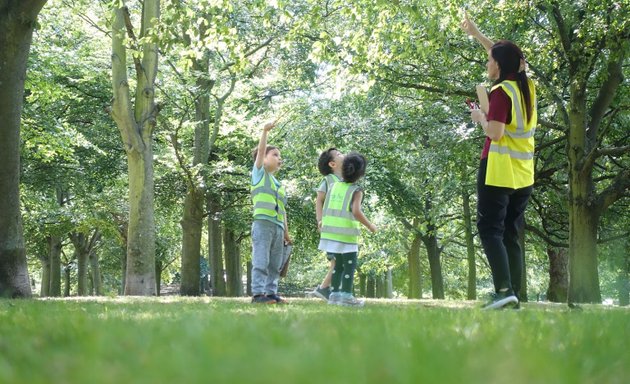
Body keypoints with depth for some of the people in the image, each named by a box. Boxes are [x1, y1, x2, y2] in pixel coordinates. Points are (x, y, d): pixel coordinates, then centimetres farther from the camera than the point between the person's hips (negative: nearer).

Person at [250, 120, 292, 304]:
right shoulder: (259, 173, 8)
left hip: (278, 227, 7)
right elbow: (261, 151, -8)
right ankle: (258, 293, -10)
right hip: (263, 223, -7)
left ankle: (271, 292, 12)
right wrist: (265, 131, -18)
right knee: (261, 261, -10)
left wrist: (286, 232, 21)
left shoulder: (279, 185, 25)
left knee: (275, 264, 7)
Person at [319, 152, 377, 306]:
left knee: (339, 264, 17)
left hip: (330, 231, 6)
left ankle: (334, 294, 17)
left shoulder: (334, 186, 8)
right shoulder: (356, 191, -7)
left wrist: (323, 222, 28)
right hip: (347, 234, -6)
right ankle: (346, 295, -3)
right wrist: (370, 226, -7)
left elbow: (325, 209, 10)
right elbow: (356, 211, -20)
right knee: (350, 265, 2)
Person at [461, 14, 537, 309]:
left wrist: (480, 118, -2)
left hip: (498, 172, -7)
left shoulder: (502, 92, -13)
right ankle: (515, 295, 6)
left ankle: (504, 290, -18)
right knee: (512, 235, 9)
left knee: (490, 229, -5)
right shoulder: (527, 86, 10)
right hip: (523, 174, 7)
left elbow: (495, 132, -21)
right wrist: (476, 34, 32)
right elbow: (506, 56, 26)